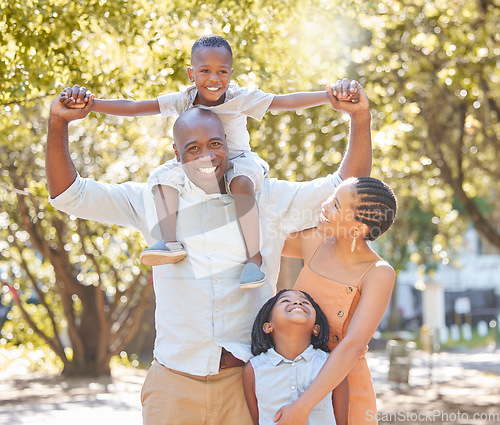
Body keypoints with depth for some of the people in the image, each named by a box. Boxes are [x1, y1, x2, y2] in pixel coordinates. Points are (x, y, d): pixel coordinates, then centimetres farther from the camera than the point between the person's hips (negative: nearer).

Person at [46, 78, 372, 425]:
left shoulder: (267, 199, 6)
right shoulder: (154, 202, 7)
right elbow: (70, 195, 7)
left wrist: (360, 119, -9)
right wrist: (58, 124, -6)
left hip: (246, 383, 0)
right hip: (174, 385, 1)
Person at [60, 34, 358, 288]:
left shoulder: (240, 98, -14)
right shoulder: (183, 101, -9)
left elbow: (287, 102, -20)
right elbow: (134, 107, -14)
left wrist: (330, 95, -31)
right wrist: (90, 104, -26)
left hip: (238, 159, -4)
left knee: (241, 181, -37)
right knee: (162, 176, -20)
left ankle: (255, 256, -34)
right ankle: (170, 241, -28)